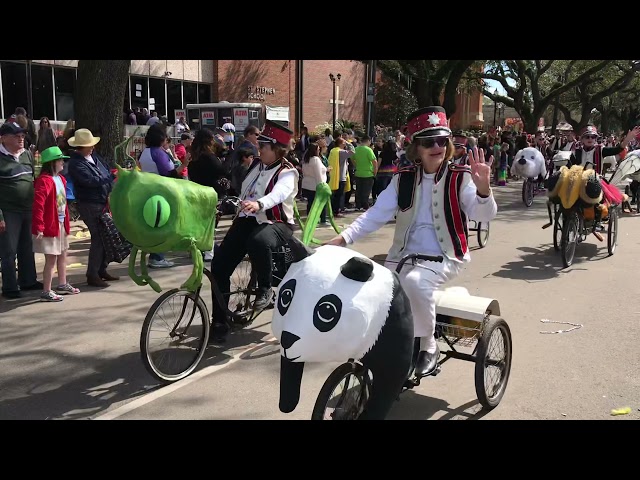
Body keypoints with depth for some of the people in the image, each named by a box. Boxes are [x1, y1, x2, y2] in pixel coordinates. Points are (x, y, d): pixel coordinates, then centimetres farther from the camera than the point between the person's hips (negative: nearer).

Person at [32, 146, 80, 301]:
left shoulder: (61, 179, 9)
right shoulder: (45, 180, -20)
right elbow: (38, 204, -27)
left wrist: (66, 222, 14)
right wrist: (39, 227, -29)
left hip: (61, 224, 9)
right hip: (50, 226, -9)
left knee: (62, 255, 20)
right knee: (51, 259, -3)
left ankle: (62, 285, 35)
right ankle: (46, 292, 6)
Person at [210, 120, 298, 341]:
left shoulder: (287, 172, -12)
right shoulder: (256, 164, 10)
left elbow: (278, 194, -34)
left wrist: (259, 204, -53)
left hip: (276, 223, -7)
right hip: (247, 220, 7)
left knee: (257, 241, -42)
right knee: (219, 264, -7)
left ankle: (265, 289, -15)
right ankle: (219, 321, 4)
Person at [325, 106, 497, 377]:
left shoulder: (460, 177, -4)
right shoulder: (403, 179, 6)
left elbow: (484, 215, -15)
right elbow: (376, 214, 0)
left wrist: (483, 187, -38)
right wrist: (343, 238, -14)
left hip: (444, 256, -4)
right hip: (405, 254, 4)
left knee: (414, 281, -34)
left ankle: (427, 345, -11)